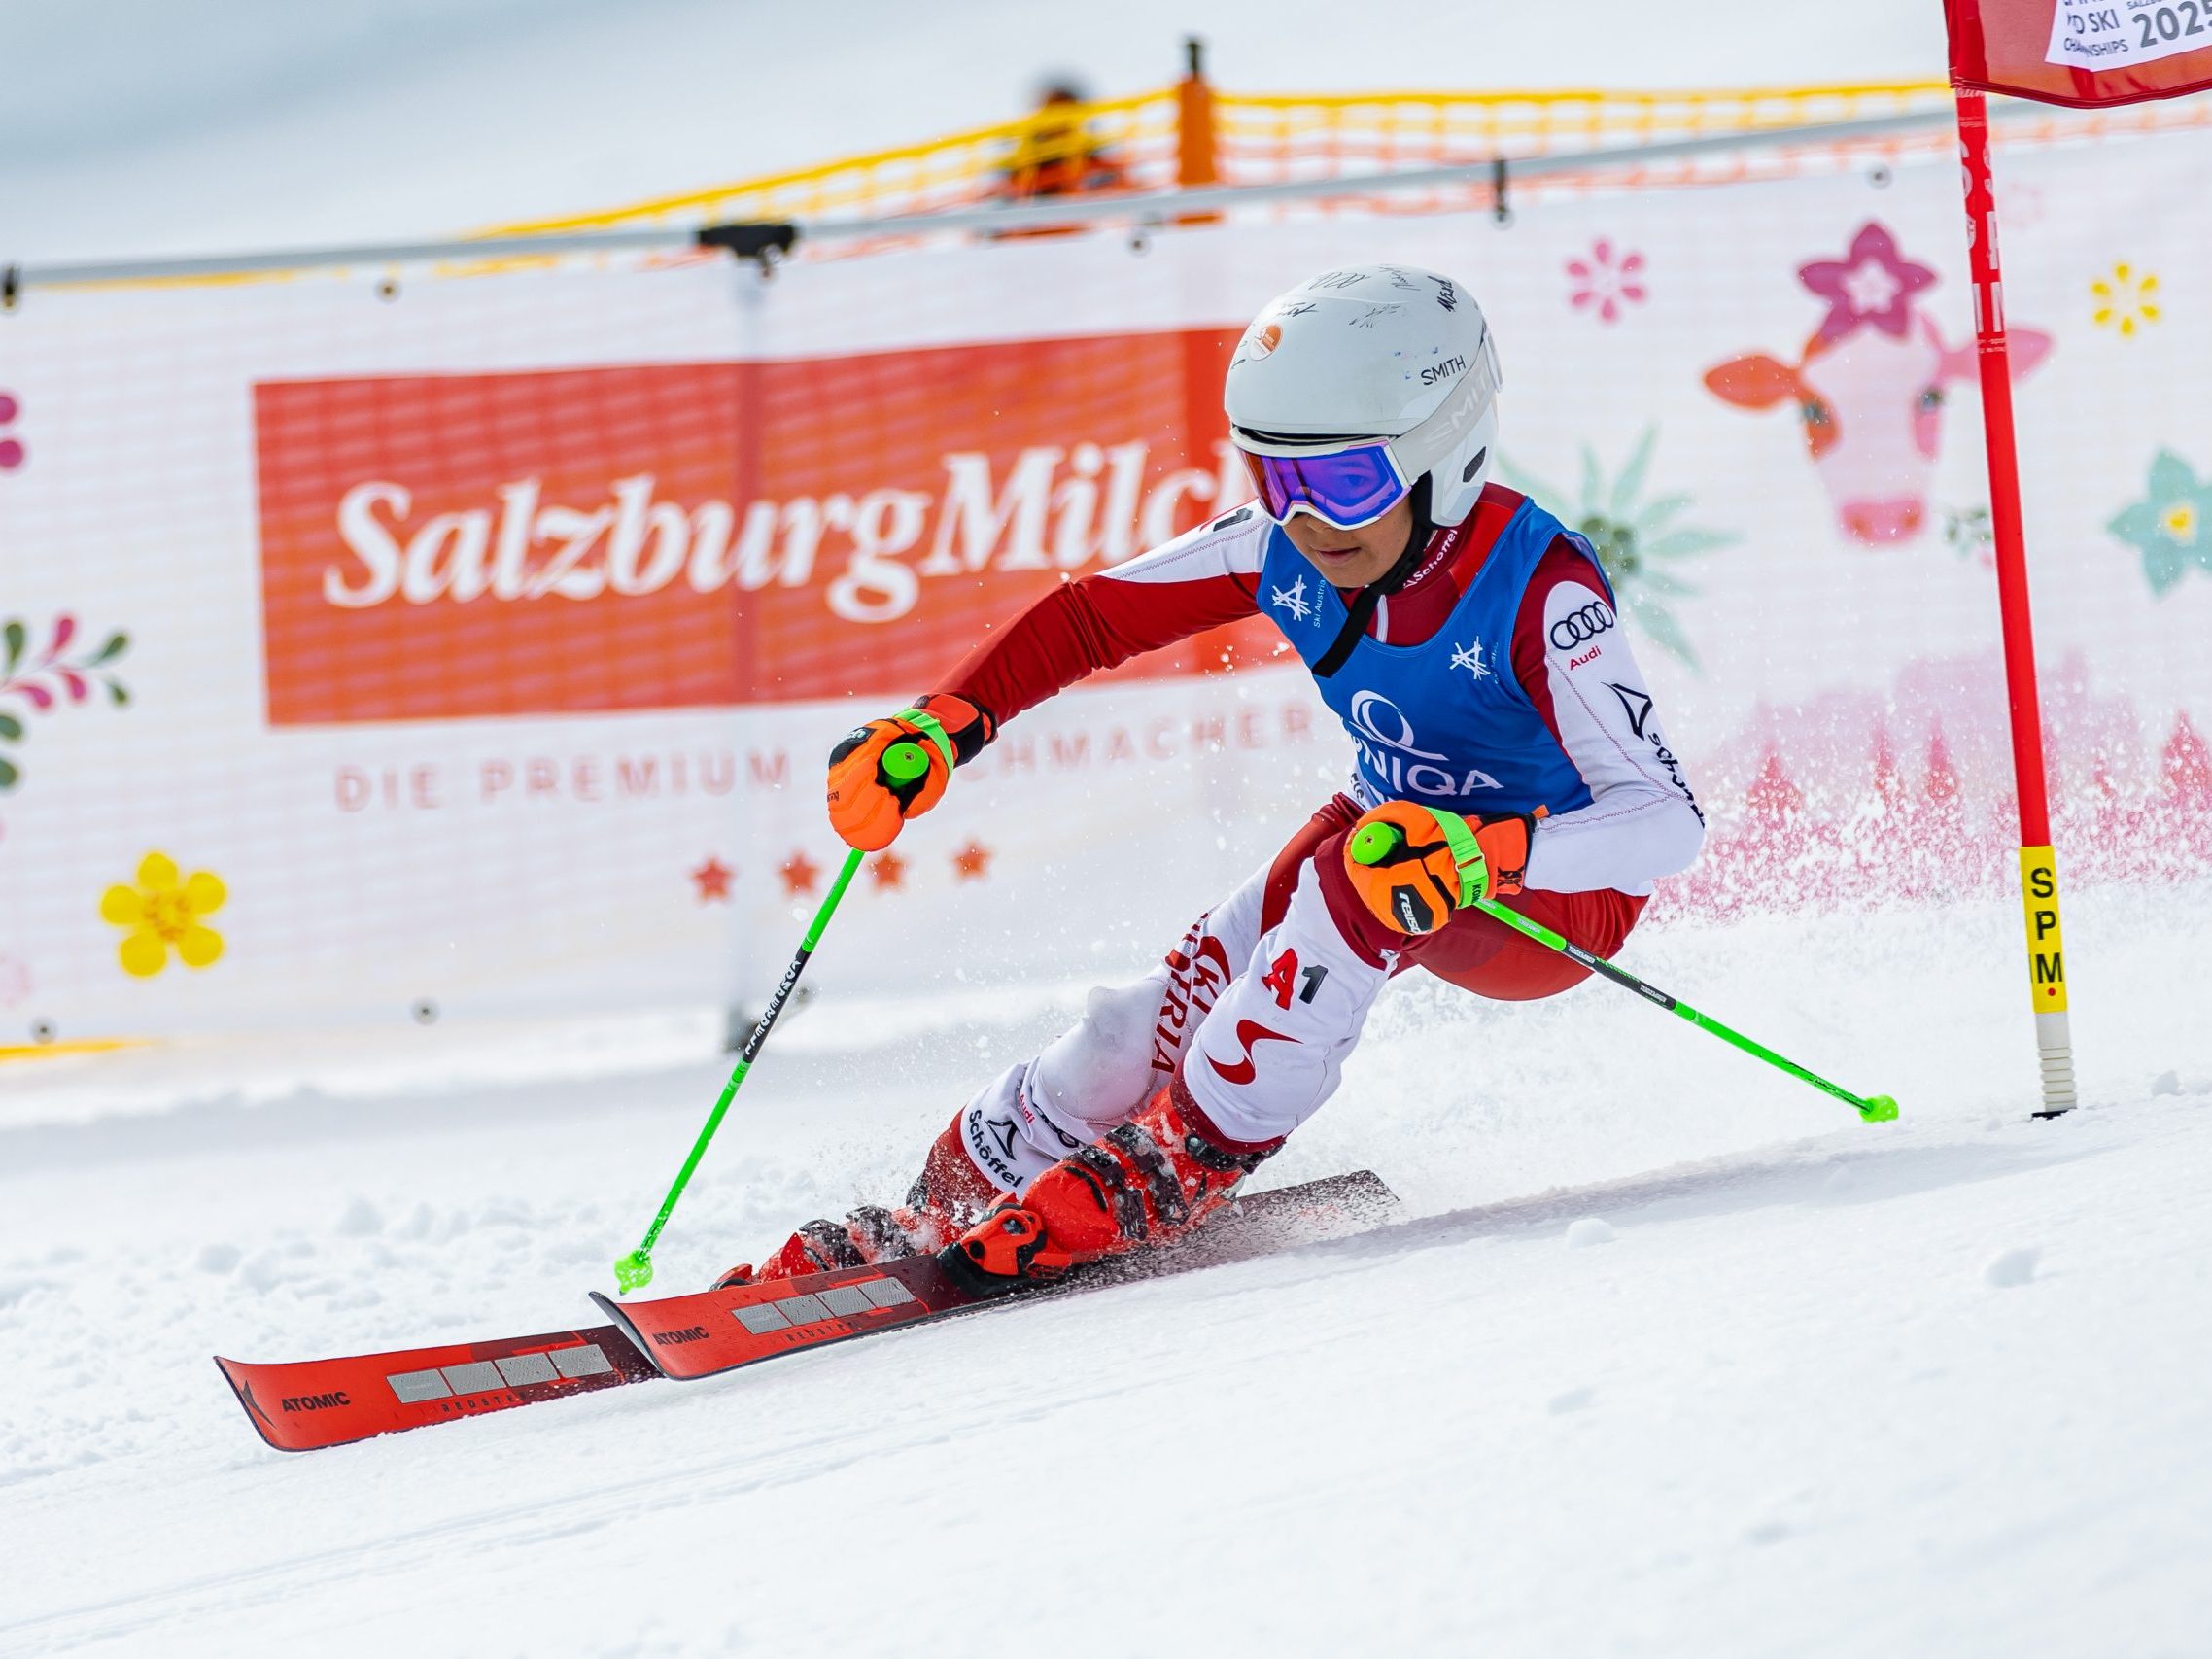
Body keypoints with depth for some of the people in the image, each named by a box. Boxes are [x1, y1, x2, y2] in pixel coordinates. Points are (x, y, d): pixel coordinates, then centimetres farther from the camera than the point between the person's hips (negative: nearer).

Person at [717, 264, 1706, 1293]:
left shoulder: (1539, 592, -32)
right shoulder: (1288, 549, -16)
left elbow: (1668, 820, -37)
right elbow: (1090, 617, -6)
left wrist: (1484, 854, -52)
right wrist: (940, 727, -20)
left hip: (1558, 895, -6)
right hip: (1408, 822, 6)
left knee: (1348, 887, -34)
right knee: (1170, 1016, -11)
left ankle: (1178, 1167, -19)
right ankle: (942, 1210, 9)